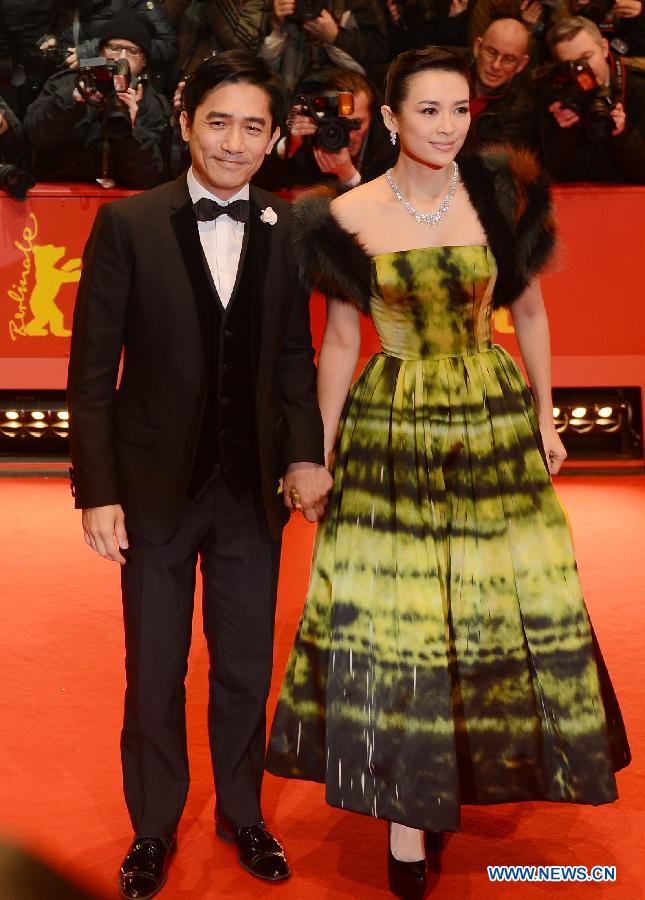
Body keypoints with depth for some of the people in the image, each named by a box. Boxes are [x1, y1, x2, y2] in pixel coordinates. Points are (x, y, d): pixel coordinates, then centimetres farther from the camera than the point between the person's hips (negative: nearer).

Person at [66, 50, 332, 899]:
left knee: (246, 667, 15)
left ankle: (241, 813, 37)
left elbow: (295, 356, 6)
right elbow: (92, 367, -7)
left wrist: (305, 454, -7)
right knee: (155, 675, 12)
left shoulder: (287, 232, -1)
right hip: (156, 485, -2)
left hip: (253, 485, 2)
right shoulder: (128, 225, -8)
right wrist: (97, 489, -11)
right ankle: (154, 828, 33)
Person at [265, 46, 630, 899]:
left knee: (497, 605, 10)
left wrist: (544, 415, 10)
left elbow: (529, 311, 9)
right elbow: (339, 342, 1)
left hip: (496, 425, 2)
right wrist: (321, 455, 3)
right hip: (392, 434, -2)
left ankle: (459, 770, 36)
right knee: (394, 618, 1)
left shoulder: (502, 197, -3)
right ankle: (405, 809, 15)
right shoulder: (350, 217, -6)